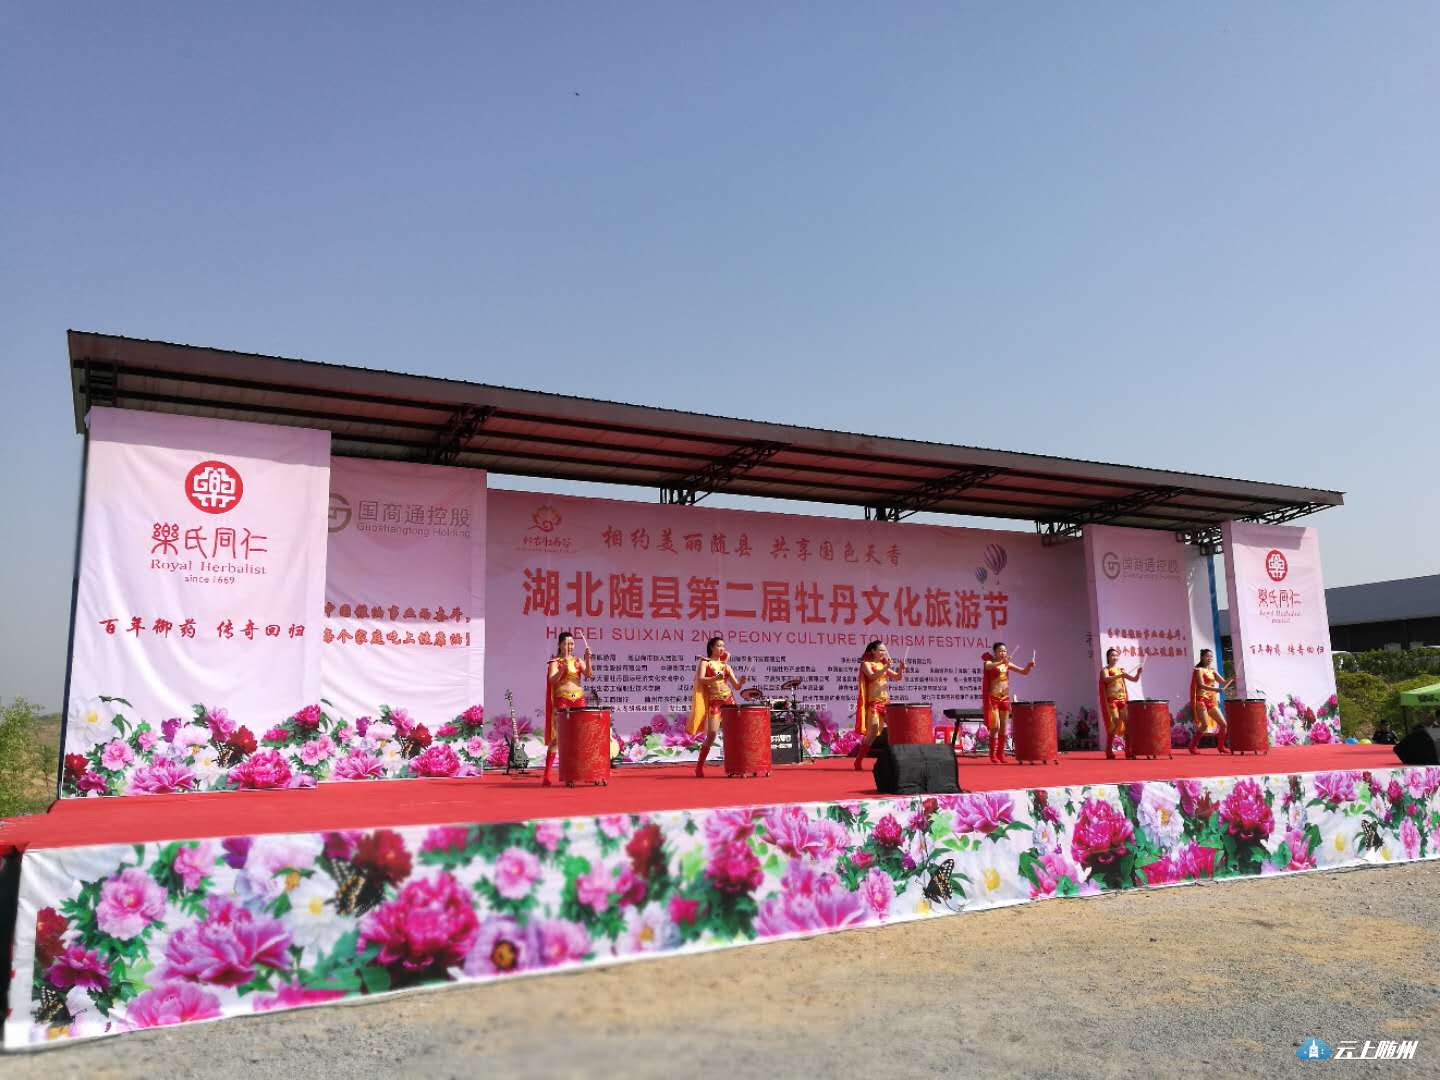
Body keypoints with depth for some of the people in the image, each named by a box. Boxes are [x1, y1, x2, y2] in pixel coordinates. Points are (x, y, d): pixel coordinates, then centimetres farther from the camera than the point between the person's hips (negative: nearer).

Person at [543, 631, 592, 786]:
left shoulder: (578, 661, 13)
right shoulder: (554, 662, 3)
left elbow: (588, 675, -4)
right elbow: (552, 680, -14)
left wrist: (587, 659, -18)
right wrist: (562, 669, -29)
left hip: (579, 700, 4)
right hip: (562, 701, -4)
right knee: (557, 737, -7)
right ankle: (547, 775, -7)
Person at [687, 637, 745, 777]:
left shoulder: (726, 666, 15)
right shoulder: (705, 662, 6)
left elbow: (736, 686, 11)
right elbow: (700, 679, -12)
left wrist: (741, 682, -11)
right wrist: (714, 678, -27)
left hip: (729, 700, 4)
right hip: (714, 701, -4)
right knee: (711, 734, -11)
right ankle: (699, 766, 1)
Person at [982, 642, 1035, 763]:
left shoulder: (1008, 664, 8)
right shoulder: (990, 662, -6)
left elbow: (1024, 672, 6)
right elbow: (987, 666, -31)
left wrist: (1029, 665, -16)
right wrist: (1001, 662, -47)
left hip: (1005, 698, 5)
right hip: (993, 698, -5)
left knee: (1004, 727, 8)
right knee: (995, 726, -9)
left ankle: (1001, 752, 19)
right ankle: (993, 753, 1)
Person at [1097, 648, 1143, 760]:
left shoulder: (1121, 670, 17)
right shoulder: (1105, 669, 1)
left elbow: (1134, 679, 13)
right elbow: (1106, 679, -21)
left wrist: (1138, 672, -7)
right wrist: (1119, 676, -33)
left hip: (1123, 699, 5)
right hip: (1111, 699, -5)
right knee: (1114, 723, -13)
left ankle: (1128, 750, 3)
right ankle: (1109, 750, -5)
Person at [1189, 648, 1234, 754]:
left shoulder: (1213, 671, 16)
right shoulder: (1199, 670, -5)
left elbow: (1224, 683, 11)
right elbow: (1201, 685, -19)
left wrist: (1232, 678, -8)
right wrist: (1216, 689, -31)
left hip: (1212, 701, 7)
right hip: (1201, 700, -7)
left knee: (1223, 723, 3)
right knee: (1205, 725, -17)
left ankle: (1221, 746, 17)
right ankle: (1193, 746, -6)